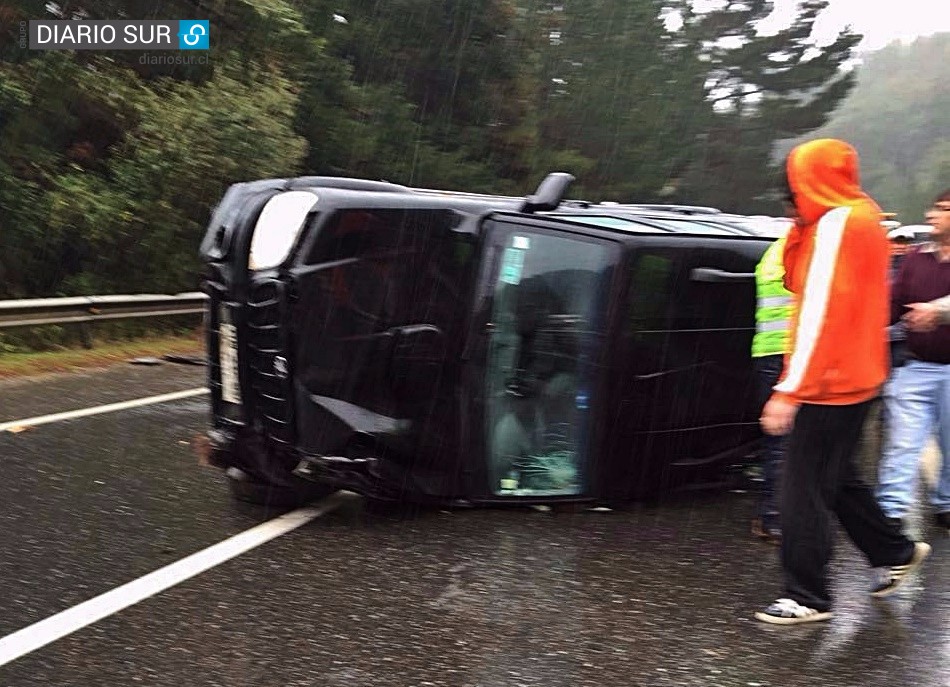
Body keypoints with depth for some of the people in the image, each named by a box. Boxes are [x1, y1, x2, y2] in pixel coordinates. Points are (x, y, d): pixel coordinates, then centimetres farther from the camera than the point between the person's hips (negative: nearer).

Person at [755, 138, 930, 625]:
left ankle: (808, 598, 3)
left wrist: (789, 391, -23)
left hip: (828, 383, -10)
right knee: (836, 478, 22)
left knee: (804, 489, -4)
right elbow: (799, 282, 15)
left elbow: (821, 312, -22)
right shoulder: (863, 217, 14)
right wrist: (801, 227, 2)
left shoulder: (837, 223, -16)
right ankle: (896, 553, 33)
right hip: (855, 378, 10)